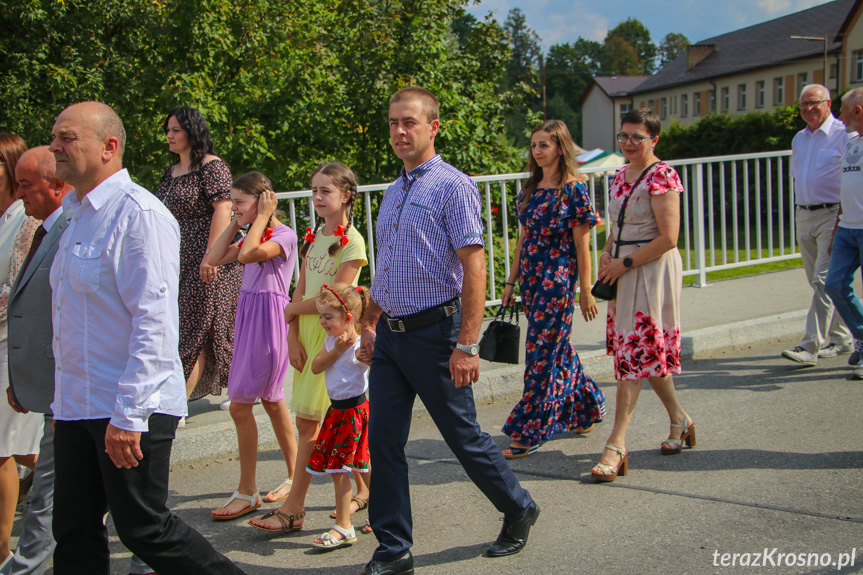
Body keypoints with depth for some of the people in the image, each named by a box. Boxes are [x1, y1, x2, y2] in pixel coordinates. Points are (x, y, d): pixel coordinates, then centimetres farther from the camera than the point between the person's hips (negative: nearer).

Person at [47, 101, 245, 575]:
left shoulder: (138, 213, -15)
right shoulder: (75, 215, 15)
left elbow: (154, 322, -21)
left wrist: (128, 414, -23)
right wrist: (63, 401, 20)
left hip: (128, 410, -9)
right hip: (77, 407, 9)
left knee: (144, 530, -1)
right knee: (73, 534, 12)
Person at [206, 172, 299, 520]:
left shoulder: (284, 235, -11)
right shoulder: (253, 236, 15)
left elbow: (247, 255, -26)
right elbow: (214, 259, 10)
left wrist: (261, 217, -15)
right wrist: (236, 223, 8)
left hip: (270, 318, -9)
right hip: (248, 316, 9)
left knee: (240, 405, -7)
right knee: (271, 400, 15)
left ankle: (247, 492, 2)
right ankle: (294, 477, 26)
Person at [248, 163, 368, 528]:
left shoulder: (351, 242, -10)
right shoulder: (313, 237, 12)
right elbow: (299, 292, 9)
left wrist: (293, 310, -3)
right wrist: (293, 337, 0)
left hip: (333, 333, -7)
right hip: (307, 332, 7)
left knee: (309, 421, -6)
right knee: (334, 421, 8)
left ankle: (293, 507, 4)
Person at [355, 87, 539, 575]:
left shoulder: (453, 186, -10)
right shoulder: (394, 192, 14)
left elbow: (474, 267, -17)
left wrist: (467, 345, -22)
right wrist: (370, 324, 20)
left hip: (433, 333, -7)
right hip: (390, 335, 7)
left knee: (464, 437, 5)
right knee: (384, 443, 4)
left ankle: (519, 510, 29)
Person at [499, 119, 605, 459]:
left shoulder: (573, 189, -10)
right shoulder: (531, 188, 11)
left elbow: (582, 244, -10)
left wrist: (585, 291, -10)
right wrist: (511, 281, 13)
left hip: (558, 279, -7)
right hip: (532, 278, 7)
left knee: (542, 352, -5)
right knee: (557, 348, 15)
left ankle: (530, 433, 2)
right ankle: (587, 407, 34)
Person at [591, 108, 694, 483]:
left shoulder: (662, 176, -13)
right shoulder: (620, 176, 13)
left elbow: (668, 238, -18)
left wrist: (625, 264, -15)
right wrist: (606, 253, 4)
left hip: (653, 269, -8)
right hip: (625, 270, 8)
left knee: (634, 353, -10)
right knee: (649, 352, 15)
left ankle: (616, 446, -9)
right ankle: (679, 420, 33)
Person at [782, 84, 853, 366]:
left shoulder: (844, 135, -8)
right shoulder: (799, 139, 15)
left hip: (832, 215, -8)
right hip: (804, 216, 8)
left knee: (823, 280, -12)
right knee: (818, 282, 11)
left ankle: (811, 345, -14)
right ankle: (841, 339, 24)